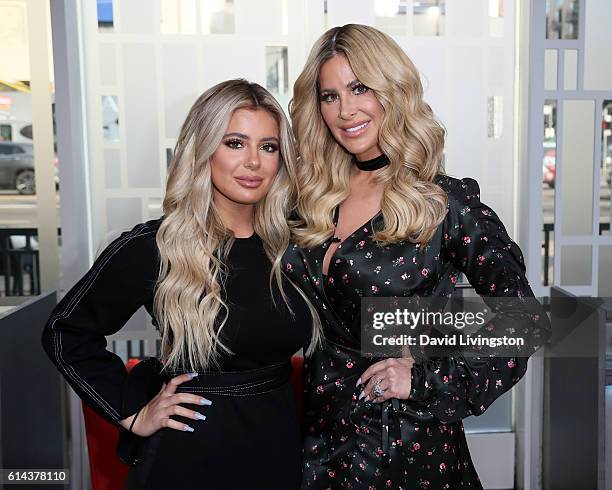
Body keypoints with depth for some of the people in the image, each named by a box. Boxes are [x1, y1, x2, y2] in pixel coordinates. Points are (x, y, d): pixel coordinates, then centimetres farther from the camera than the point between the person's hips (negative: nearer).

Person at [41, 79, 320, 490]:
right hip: (192, 455, -3)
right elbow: (65, 332, -6)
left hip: (281, 442, 4)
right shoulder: (153, 246, -16)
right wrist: (133, 414, -8)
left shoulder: (289, 242, -4)